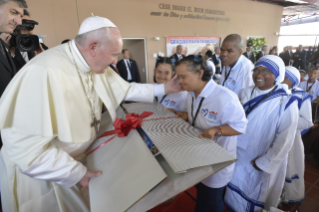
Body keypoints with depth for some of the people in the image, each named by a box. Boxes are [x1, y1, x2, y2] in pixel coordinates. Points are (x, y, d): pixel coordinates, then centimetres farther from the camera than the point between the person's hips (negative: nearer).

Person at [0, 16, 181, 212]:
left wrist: (164, 88, 4)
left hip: (79, 156, 7)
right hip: (41, 170, -6)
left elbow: (126, 89, 3)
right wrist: (76, 173, -25)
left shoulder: (93, 64, -8)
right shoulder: (44, 72, -35)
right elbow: (25, 147, -33)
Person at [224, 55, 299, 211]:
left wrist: (263, 163, -12)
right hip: (238, 158, 4)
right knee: (235, 199, 23)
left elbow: (284, 140, -15)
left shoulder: (286, 103, -16)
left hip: (261, 166, -4)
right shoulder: (246, 93, -3)